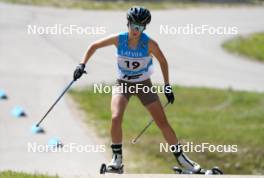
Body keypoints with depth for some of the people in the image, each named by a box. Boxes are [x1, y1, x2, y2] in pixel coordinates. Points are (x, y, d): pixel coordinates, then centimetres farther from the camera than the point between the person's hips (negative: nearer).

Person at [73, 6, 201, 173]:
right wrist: (82, 65, -11)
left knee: (163, 122, -2)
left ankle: (181, 157, 12)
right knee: (116, 118, -23)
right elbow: (94, 46, -3)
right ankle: (117, 158, -5)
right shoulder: (118, 39, -18)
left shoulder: (150, 44, -21)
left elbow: (163, 61, -3)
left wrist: (167, 85, -1)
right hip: (122, 84, 0)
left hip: (144, 84, 0)